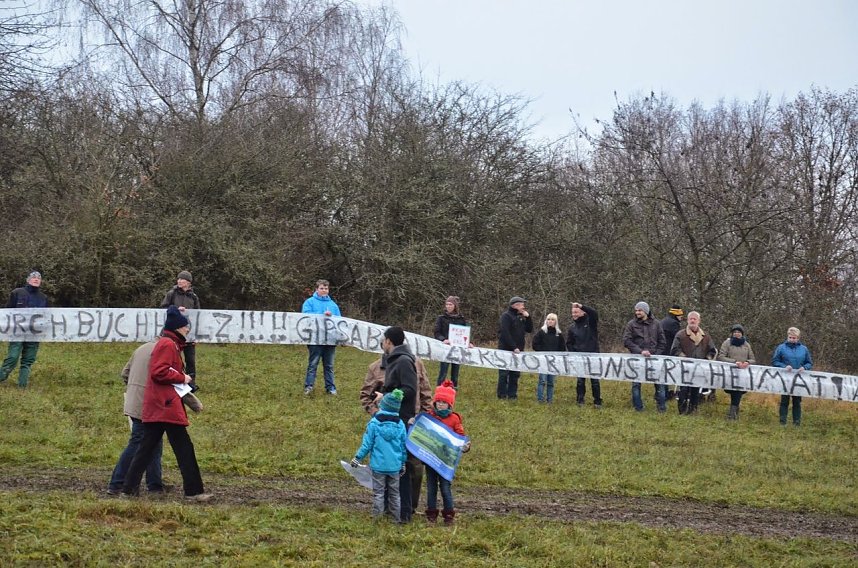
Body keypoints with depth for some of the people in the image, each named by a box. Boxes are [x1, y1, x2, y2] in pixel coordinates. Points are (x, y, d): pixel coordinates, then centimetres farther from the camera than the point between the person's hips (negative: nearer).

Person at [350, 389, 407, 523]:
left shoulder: (374, 423, -12)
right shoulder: (400, 425, -3)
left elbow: (367, 444, -8)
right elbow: (404, 446, 5)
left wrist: (357, 457, 5)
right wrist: (403, 464, 17)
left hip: (378, 465, -3)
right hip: (395, 466, 3)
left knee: (378, 493, 7)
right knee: (394, 493, 15)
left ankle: (377, 518, 9)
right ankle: (397, 518, 20)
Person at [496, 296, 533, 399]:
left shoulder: (521, 317, 15)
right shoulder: (506, 316, -8)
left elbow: (530, 330, 14)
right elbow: (505, 333, -17)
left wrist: (528, 317, -1)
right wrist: (514, 347, -20)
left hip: (517, 350, 7)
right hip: (506, 350, -7)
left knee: (515, 373, 6)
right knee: (504, 373, -2)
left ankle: (512, 394, 11)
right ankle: (502, 395, 2)